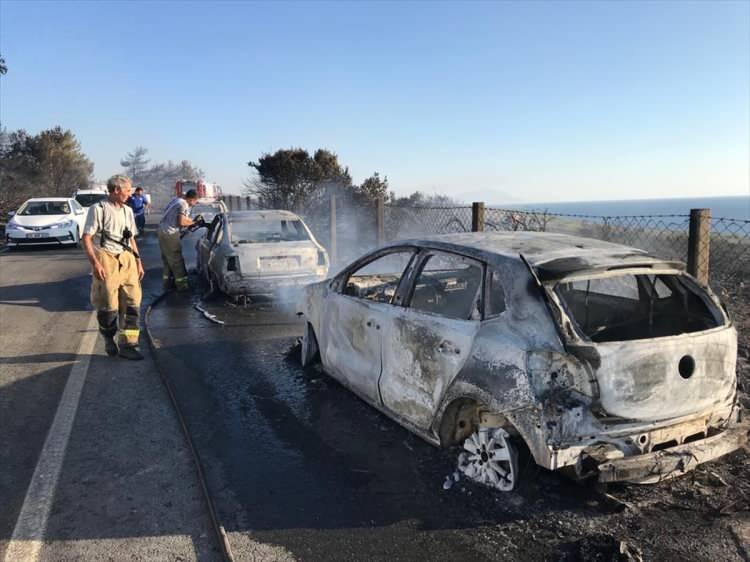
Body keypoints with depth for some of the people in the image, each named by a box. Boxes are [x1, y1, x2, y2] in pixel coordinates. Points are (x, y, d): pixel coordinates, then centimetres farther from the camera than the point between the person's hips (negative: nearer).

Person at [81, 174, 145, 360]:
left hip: (127, 261, 6)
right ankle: (109, 341, 25)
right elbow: (86, 238, -9)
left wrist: (138, 261, 12)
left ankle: (127, 345, 6)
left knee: (133, 303, 1)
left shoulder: (127, 211, 14)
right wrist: (95, 263, -18)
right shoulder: (98, 209, -6)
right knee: (108, 306, 1)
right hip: (107, 261, -6)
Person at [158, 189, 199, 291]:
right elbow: (182, 221, -24)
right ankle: (182, 285, 7)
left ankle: (167, 283, 24)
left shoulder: (176, 200, 13)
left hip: (162, 231, 9)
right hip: (170, 234, -9)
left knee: (167, 260, 17)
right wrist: (193, 221, -5)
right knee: (176, 260, 0)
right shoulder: (184, 205, -14)